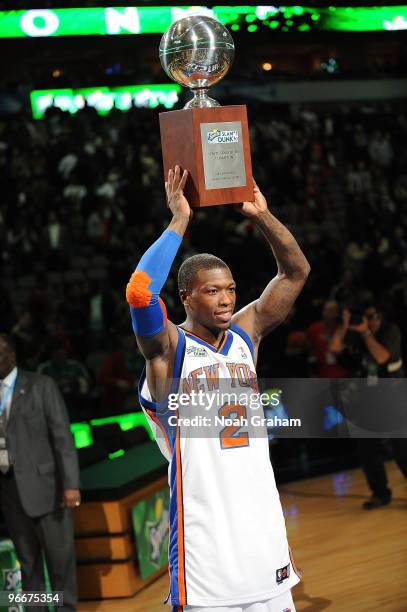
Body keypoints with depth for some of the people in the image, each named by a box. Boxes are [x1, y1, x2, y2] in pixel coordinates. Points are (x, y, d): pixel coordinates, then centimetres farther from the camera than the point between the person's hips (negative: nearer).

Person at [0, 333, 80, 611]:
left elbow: (62, 436, -6)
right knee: (27, 559, 9)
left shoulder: (40, 386, -2)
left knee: (59, 554, 2)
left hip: (42, 482, -3)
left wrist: (71, 484, -13)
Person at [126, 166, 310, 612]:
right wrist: (179, 220, -20)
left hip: (262, 520, 6)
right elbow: (139, 292, -25)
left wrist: (262, 215, -2)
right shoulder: (167, 348, -6)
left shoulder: (245, 333, 11)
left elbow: (296, 272, 10)